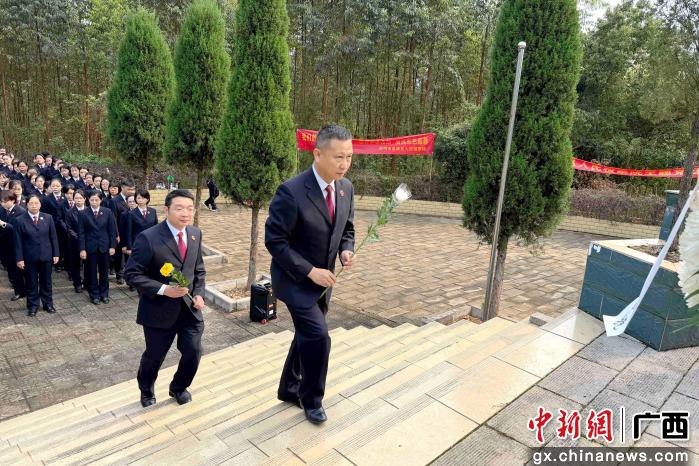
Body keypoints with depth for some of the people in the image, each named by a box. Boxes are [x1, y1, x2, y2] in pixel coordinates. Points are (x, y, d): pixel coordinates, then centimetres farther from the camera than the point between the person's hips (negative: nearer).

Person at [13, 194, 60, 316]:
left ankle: (48, 303, 24)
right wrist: (19, 258, -9)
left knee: (46, 282, 12)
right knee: (31, 283, 9)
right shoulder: (19, 220, -5)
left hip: (46, 255, 2)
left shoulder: (48, 218, 1)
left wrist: (55, 254, 0)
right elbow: (18, 242, -5)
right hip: (29, 257, -2)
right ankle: (33, 306, 21)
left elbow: (53, 237, 3)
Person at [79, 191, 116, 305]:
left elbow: (112, 230, 1)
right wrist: (82, 249, -10)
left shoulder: (107, 212, -1)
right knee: (92, 272, 8)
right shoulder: (84, 213, -4)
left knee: (104, 272, 10)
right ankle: (94, 295, 20)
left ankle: (104, 294, 23)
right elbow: (81, 233, -4)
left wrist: (112, 246, -4)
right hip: (90, 247, -1)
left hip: (104, 246, 1)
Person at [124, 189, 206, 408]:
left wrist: (199, 293, -3)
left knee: (193, 353, 6)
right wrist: (163, 290, -25)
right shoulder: (148, 238, -18)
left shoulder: (195, 234, 1)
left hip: (189, 307, 4)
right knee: (154, 356, 15)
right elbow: (132, 274, -15)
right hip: (159, 309, -4)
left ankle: (179, 387, 37)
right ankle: (146, 390, 47)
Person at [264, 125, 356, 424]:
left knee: (307, 336, 18)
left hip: (322, 279, 7)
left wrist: (346, 250, -11)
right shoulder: (292, 191, -24)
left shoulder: (346, 188, -3)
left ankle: (289, 389, 41)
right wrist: (310, 271, -22)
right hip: (295, 279, -7)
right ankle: (311, 399, 17)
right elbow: (274, 240, -20)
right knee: (318, 337, -10)